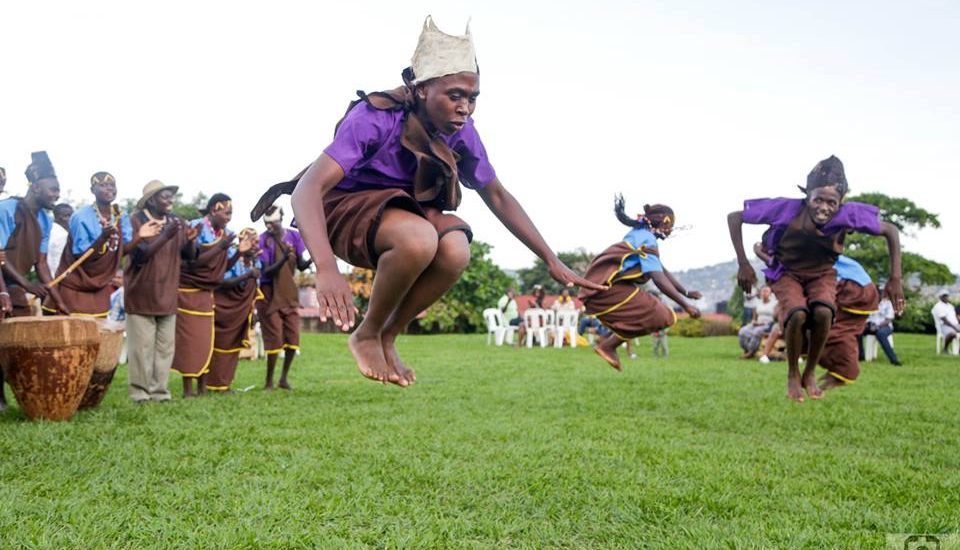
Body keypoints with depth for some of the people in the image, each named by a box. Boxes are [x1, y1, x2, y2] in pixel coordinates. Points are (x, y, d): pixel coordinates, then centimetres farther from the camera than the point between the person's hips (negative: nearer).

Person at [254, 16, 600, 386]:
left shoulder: (462, 133, -11)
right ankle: (366, 336, -10)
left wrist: (552, 261, 0)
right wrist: (326, 269, -54)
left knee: (456, 251, -28)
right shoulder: (375, 117, -28)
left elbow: (498, 197, 3)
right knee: (419, 240, -37)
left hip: (405, 210, 5)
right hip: (345, 208, -5)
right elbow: (309, 187, -38)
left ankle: (386, 337, -4)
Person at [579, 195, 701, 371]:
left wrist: (686, 293, 33)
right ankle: (608, 345, -5)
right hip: (606, 287, -10)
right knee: (659, 316, -9)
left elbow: (663, 271, 30)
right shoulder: (647, 240, -10)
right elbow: (658, 278, -21)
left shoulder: (640, 235, 20)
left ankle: (609, 344, 8)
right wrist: (685, 304, -20)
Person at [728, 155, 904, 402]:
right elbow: (734, 217, -24)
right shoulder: (788, 209, -32)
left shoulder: (849, 214, -27)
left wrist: (895, 278, -13)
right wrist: (743, 265, -23)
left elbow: (890, 230, -11)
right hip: (787, 273, -1)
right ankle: (792, 375, -1)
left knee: (823, 312, -29)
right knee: (798, 315, -30)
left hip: (823, 273, 2)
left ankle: (810, 374, -3)